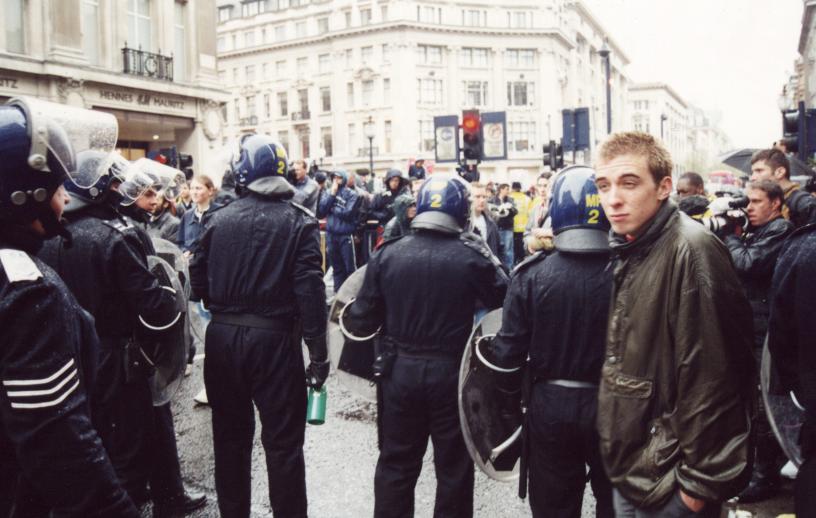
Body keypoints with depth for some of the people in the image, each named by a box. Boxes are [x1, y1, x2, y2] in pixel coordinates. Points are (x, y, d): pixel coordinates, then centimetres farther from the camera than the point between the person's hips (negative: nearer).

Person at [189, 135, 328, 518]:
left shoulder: (221, 218, 0)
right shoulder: (299, 221, -8)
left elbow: (198, 277, 3)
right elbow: (309, 289, -14)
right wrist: (318, 353, -11)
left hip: (222, 337, 4)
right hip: (275, 339, -3)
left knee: (230, 435, 18)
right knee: (282, 442, 5)